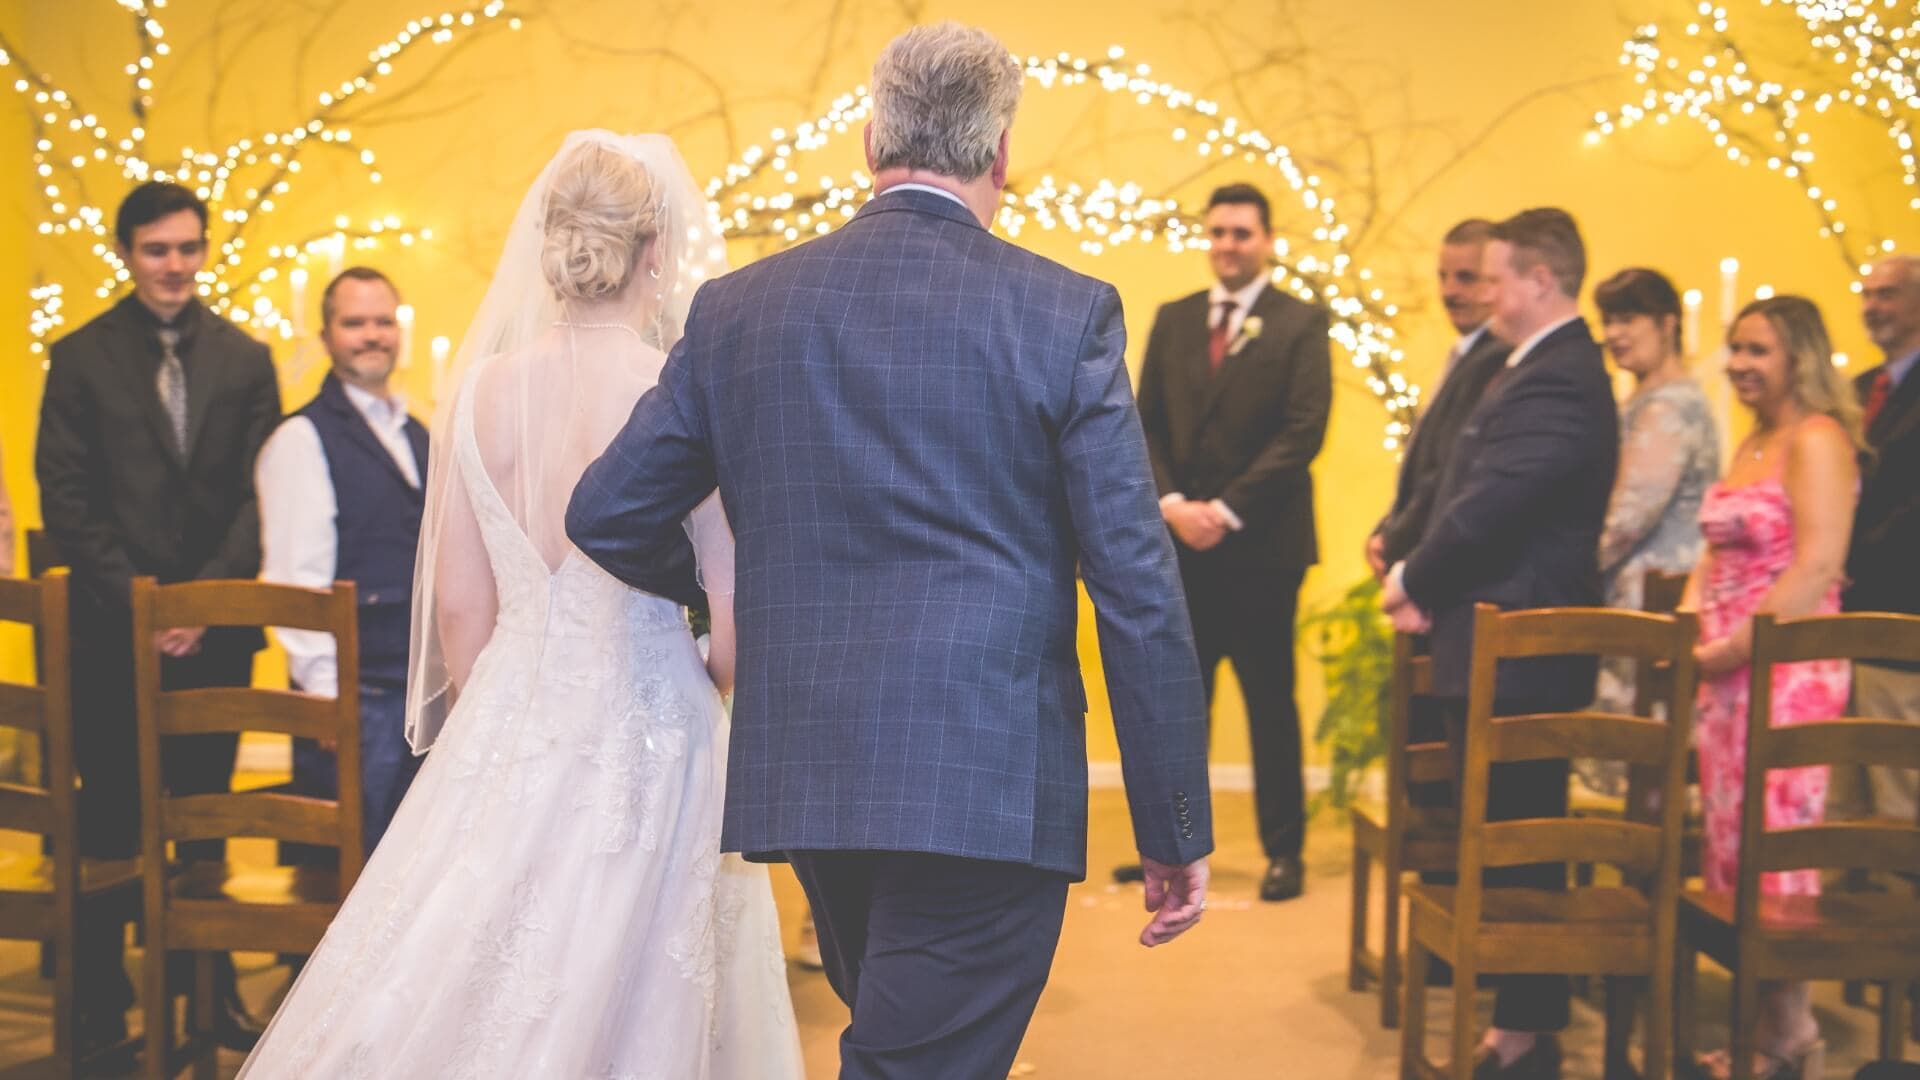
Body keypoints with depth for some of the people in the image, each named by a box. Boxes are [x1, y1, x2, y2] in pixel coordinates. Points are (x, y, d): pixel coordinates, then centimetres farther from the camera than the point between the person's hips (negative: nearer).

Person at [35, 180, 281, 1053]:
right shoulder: (81, 357, 2)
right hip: (113, 627, -1)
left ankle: (211, 983, 20)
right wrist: (135, 597, -10)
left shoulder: (245, 360, 7)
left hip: (218, 624, 1)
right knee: (111, 818, 4)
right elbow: (64, 496, -2)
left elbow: (260, 493, 2)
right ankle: (101, 1003, 16)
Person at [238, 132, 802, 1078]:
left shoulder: (484, 389, -1)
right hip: (651, 731, -3)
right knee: (637, 997, 8)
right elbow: (738, 609, -11)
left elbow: (460, 603, 4)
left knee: (471, 981, 14)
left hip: (509, 723, 3)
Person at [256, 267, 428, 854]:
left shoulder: (417, 435, 16)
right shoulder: (302, 438, -7)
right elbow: (296, 577, -13)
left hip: (425, 690, 7)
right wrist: (325, 693, -17)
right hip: (354, 696, -7)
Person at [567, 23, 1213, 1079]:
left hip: (799, 780, 5)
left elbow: (606, 517, 10)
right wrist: (1174, 830, -1)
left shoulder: (736, 307, 4)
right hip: (988, 791, -5)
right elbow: (1138, 594, -8)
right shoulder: (1065, 314, -6)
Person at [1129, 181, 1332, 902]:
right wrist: (1172, 505, -8)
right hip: (1180, 544, 4)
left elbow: (1303, 431, -10)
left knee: (1270, 704, 4)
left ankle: (1284, 851, 13)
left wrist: (1228, 510, -15)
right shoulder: (1172, 321, 12)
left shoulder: (1301, 324, -1)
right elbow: (1147, 426, 8)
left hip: (1261, 546, -4)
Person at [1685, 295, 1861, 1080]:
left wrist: (1737, 645, -17)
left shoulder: (1816, 439, -10)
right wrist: (1691, 617, 6)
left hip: (1785, 665, -9)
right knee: (1728, 843, 9)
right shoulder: (1751, 443, 17)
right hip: (1726, 665, 9)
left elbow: (1816, 568, -18)